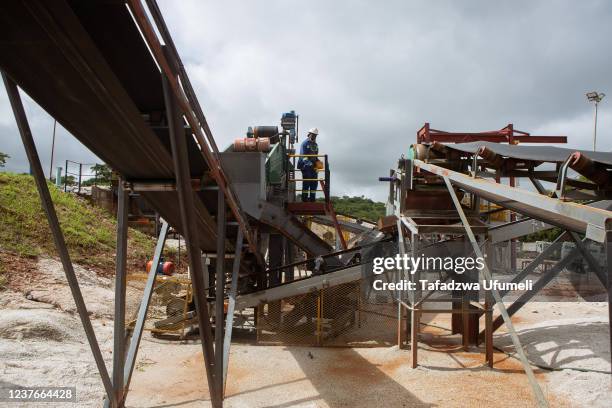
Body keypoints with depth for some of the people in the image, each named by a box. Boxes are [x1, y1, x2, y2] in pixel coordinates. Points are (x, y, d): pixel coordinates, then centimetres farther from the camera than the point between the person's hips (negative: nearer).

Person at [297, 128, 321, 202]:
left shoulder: (315, 145, 19)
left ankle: (312, 199, 13)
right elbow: (303, 155, -14)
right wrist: (308, 163, -26)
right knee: (306, 182, -9)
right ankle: (304, 199, -4)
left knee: (314, 183, 6)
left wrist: (318, 161, 8)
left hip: (313, 166, 7)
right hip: (306, 166, -7)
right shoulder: (304, 143, -4)